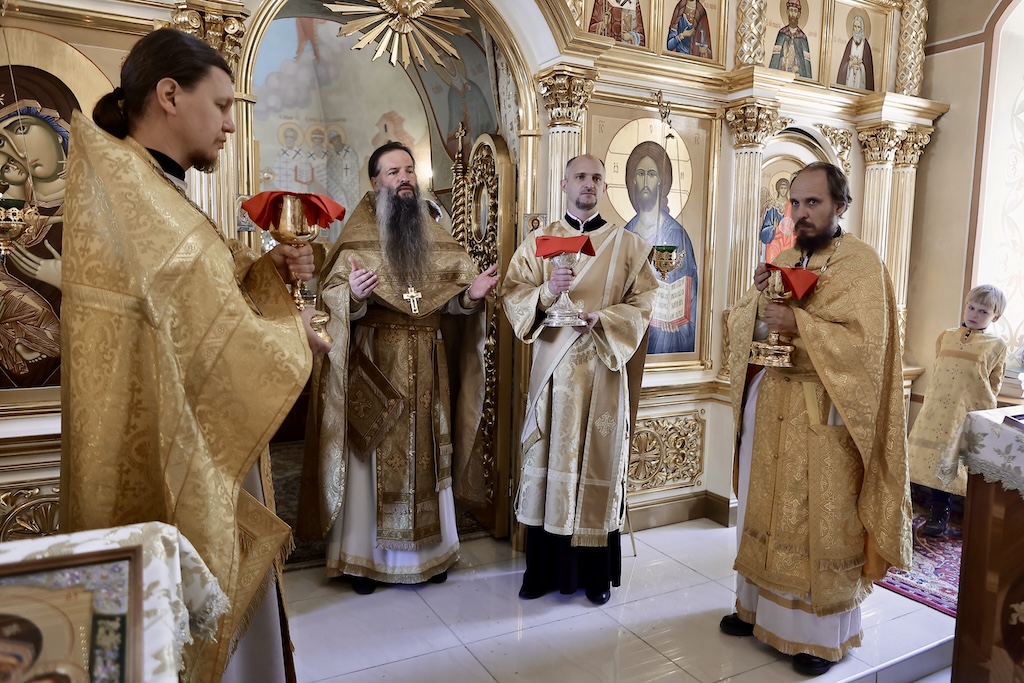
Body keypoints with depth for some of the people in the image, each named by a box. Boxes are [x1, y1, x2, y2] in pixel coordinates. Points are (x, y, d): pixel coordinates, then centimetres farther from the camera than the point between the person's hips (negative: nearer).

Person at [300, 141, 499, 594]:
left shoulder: (436, 237, 10)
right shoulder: (357, 238, -3)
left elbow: (449, 299, 8)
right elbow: (331, 295, -10)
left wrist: (471, 292, -13)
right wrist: (352, 294, -31)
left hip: (425, 366, 4)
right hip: (373, 363, -3)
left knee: (425, 452, 9)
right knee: (371, 455, 3)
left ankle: (428, 550, 24)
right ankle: (363, 556, 17)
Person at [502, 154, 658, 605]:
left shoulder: (628, 245, 6)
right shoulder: (538, 242, 8)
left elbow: (643, 303, 1)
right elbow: (512, 296, 0)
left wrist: (601, 320, -15)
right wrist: (546, 292, -19)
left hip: (604, 369, -1)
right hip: (552, 369, 1)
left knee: (600, 462, 4)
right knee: (548, 461, 4)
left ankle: (598, 573, 19)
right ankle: (545, 568, 19)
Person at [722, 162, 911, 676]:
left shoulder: (861, 262, -7)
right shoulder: (782, 260, 11)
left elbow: (866, 342, -17)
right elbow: (741, 326, 9)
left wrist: (799, 322, -23)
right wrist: (758, 296, -10)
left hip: (824, 415, -6)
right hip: (768, 402, 6)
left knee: (822, 522, 4)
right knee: (763, 511, 13)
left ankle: (825, 632, 21)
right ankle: (758, 606, 30)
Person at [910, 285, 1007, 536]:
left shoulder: (996, 346, 1)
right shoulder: (947, 337, 9)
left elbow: (995, 384, 7)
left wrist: (982, 404, 3)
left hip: (972, 413, -3)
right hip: (939, 411, 3)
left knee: (972, 466, 1)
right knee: (940, 461, 6)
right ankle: (939, 515, 17)